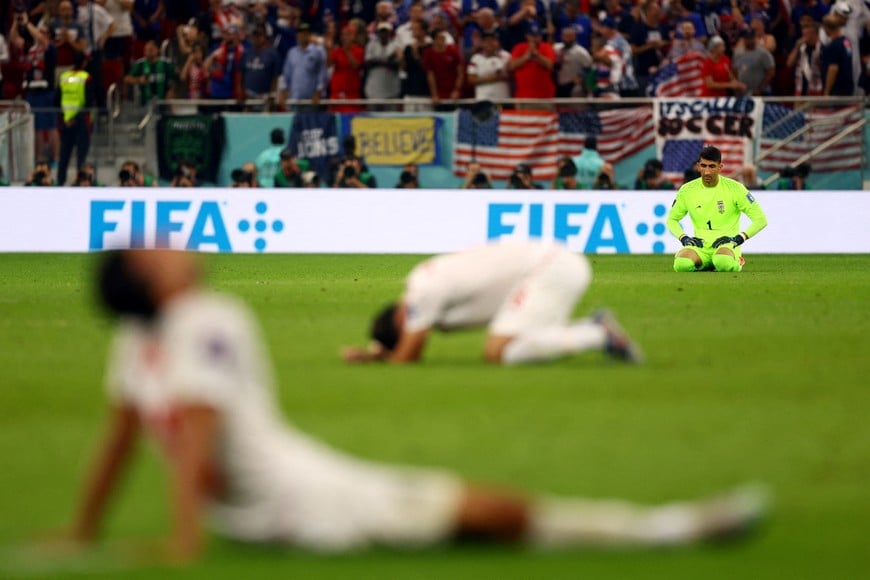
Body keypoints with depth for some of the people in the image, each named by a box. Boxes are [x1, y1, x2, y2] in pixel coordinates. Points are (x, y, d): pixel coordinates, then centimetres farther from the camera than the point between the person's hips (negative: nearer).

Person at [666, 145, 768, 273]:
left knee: (723, 262, -41)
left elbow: (761, 219, 0)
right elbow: (672, 219, 19)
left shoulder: (734, 188, -3)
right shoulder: (687, 190, 4)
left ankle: (737, 262, -2)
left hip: (726, 244, -2)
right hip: (700, 246, 2)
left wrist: (739, 238, -12)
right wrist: (683, 238, 0)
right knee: (681, 264, -33)